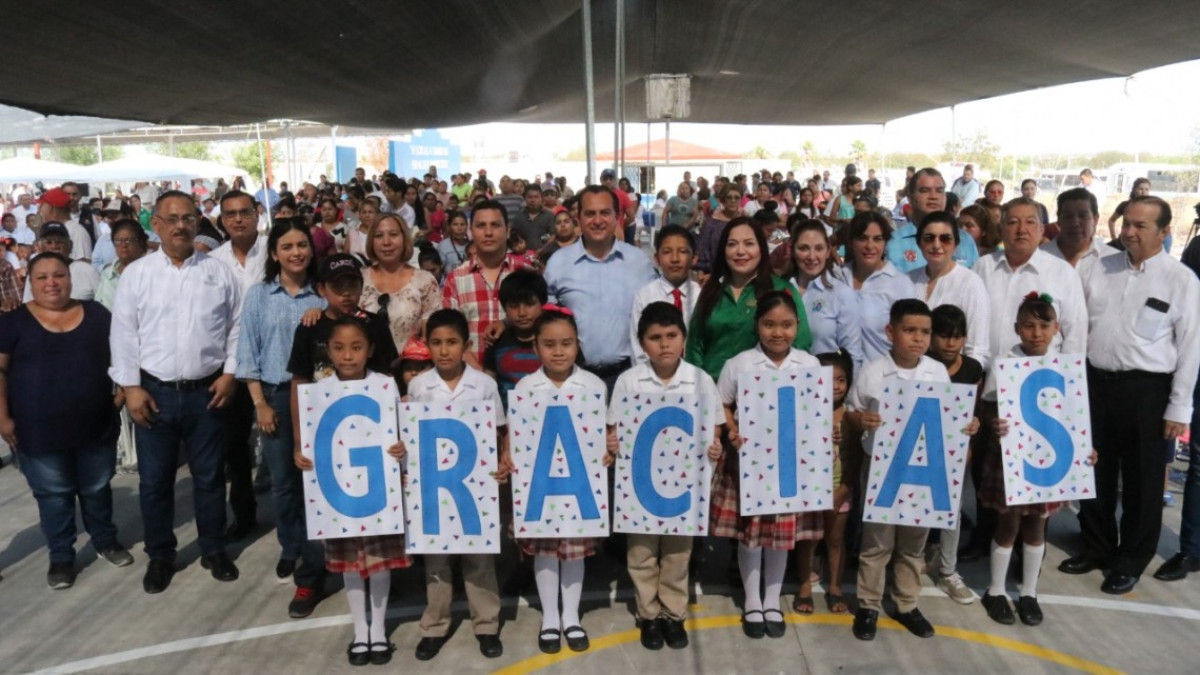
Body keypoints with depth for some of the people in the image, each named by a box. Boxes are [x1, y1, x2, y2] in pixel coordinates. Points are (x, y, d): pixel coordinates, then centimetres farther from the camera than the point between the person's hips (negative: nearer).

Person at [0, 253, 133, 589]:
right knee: (53, 495, 11)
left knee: (97, 488, 16)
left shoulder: (96, 313, 2)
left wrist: (121, 395, 0)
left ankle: (105, 540, 37)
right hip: (39, 431, -2)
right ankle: (61, 556, 26)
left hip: (96, 425, 2)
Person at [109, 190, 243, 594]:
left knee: (210, 476, 11)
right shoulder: (136, 274, 0)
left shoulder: (219, 272, 2)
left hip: (207, 390, 0)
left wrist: (229, 373, -4)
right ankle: (160, 556, 26)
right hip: (155, 392, 0)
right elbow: (123, 334, -1)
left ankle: (214, 549, 27)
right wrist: (131, 387, -5)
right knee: (155, 480, 9)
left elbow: (237, 327, 4)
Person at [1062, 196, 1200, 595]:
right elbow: (1080, 325, 10)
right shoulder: (1102, 267, 5)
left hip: (1145, 389, -4)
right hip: (1096, 381, 4)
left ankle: (1131, 561, 25)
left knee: (1141, 480, 9)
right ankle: (1097, 547, 33)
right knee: (1095, 472, 15)